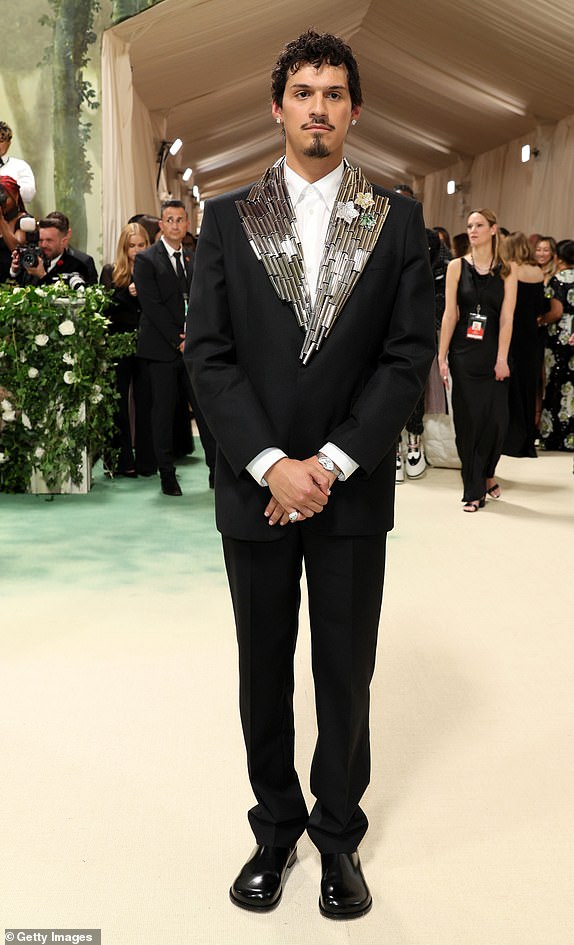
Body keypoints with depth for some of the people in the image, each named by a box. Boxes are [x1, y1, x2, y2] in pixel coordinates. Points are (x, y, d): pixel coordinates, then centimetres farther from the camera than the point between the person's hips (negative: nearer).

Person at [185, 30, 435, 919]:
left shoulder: (397, 219, 3)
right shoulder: (227, 218, 4)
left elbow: (409, 353, -4)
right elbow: (209, 353, -2)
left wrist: (333, 462, -13)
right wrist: (271, 464, -13)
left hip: (352, 489, 0)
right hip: (255, 486, 1)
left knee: (346, 675, 10)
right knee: (264, 675, 13)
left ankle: (339, 836, 29)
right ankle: (275, 828, 31)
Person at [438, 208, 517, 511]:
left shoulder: (507, 270, 4)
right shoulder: (457, 266, 3)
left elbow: (506, 316, -3)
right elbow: (450, 314, 0)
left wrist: (502, 358, -11)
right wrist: (442, 357, -5)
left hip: (493, 352, 1)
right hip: (463, 351, 0)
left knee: (496, 419, -1)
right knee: (468, 420, 1)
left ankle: (486, 474, 27)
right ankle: (474, 491, 11)